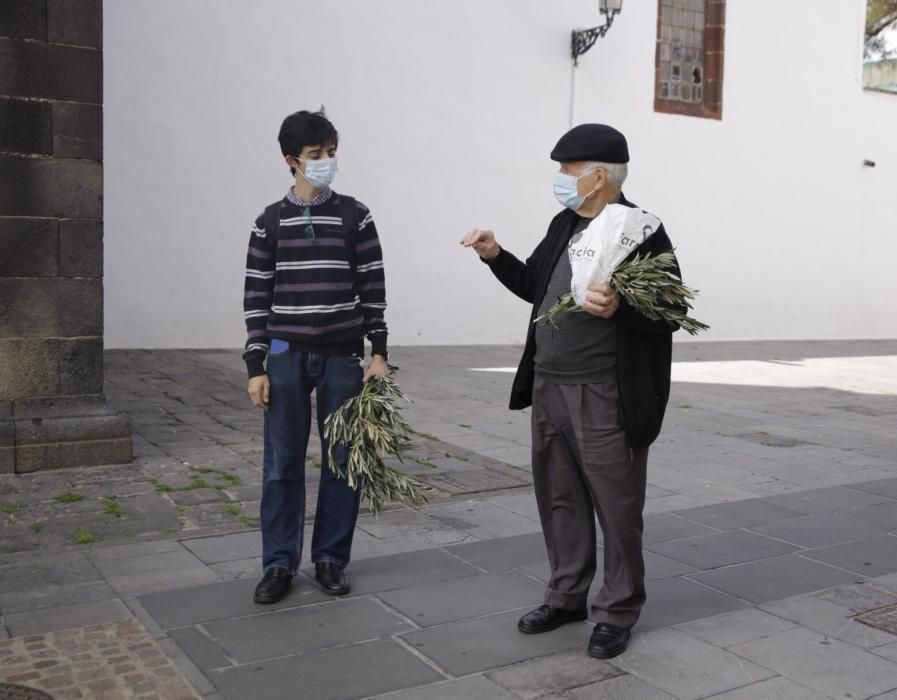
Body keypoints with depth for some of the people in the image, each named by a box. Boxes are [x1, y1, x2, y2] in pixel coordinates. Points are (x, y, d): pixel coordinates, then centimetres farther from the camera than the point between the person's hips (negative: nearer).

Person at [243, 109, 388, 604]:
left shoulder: (355, 216, 3)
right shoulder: (270, 222, 4)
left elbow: (372, 289, 3)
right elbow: (256, 297, 3)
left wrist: (378, 352, -2)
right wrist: (256, 365, -2)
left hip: (343, 357, 0)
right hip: (287, 357, 0)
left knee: (343, 461, 5)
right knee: (282, 464, 4)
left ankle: (331, 560, 18)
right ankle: (279, 564, 15)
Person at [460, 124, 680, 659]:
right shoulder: (564, 225, 12)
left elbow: (669, 315, -13)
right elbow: (534, 287, 22)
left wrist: (618, 309, -30)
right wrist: (496, 256, 10)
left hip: (605, 398, -7)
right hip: (549, 389, 8)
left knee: (616, 507, 4)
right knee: (561, 501, 16)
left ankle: (618, 613, 19)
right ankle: (567, 596, 31)